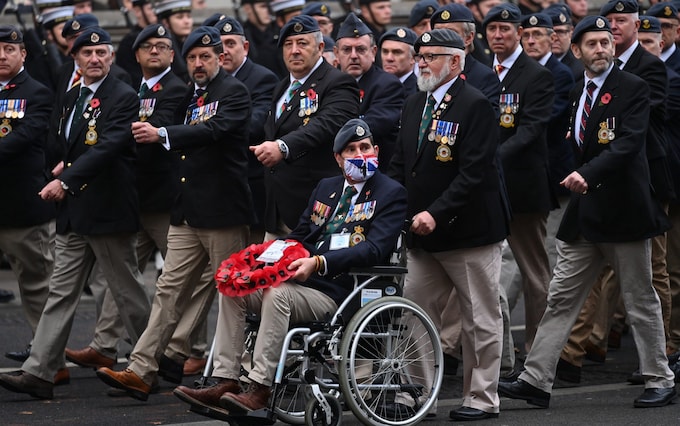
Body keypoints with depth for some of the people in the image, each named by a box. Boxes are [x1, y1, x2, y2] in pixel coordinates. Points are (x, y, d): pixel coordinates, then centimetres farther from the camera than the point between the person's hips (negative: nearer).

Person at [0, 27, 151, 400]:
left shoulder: (123, 98, -10)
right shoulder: (68, 100, 15)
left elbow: (108, 146, -22)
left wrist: (67, 179, -28)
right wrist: (61, 166, 6)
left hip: (108, 211, -7)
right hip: (73, 212, 8)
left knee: (128, 292, 3)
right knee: (61, 291, 3)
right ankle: (39, 373, -1)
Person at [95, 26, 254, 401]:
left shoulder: (234, 92, -7)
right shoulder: (190, 96, 17)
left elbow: (215, 130, -24)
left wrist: (162, 134, -31)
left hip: (222, 211, -7)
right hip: (188, 213, 7)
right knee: (170, 290, 1)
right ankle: (140, 372, -4)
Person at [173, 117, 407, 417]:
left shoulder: (390, 193, -1)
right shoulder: (326, 187, 22)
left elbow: (375, 249, -14)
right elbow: (299, 235, 25)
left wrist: (319, 263, -25)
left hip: (338, 291, -8)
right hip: (303, 278, 8)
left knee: (278, 293, -33)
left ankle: (259, 390, -35)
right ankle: (225, 383, -17)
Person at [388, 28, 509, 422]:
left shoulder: (476, 105, -13)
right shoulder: (415, 105, 11)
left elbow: (474, 173, -20)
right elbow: (400, 164, 16)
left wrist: (436, 214, -25)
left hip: (470, 232, -7)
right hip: (424, 233, 7)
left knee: (481, 321, 3)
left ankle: (482, 399, 11)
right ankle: (413, 395, 12)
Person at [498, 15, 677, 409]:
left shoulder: (633, 89, -9)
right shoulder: (578, 93, 13)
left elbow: (629, 142, -21)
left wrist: (588, 174, -31)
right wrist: (576, 179, 11)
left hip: (624, 210, -7)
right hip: (584, 212, 7)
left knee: (641, 301, 3)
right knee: (561, 298, 4)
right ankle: (536, 381, 4)